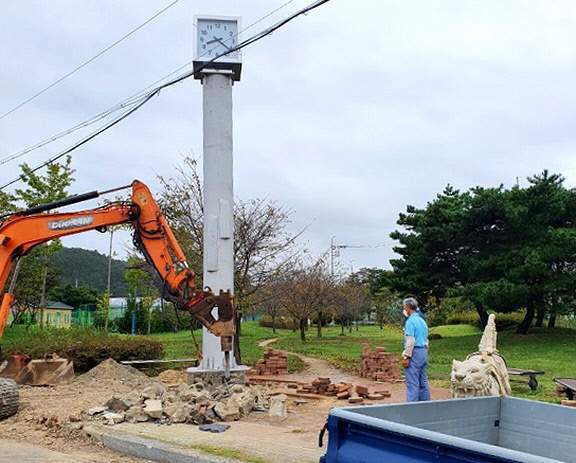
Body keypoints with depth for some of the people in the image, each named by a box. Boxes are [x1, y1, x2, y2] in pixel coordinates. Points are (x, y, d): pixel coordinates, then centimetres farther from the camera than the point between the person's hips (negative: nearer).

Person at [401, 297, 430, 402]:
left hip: (414, 353, -9)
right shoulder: (422, 321, 15)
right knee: (423, 382, 12)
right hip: (423, 352, 9)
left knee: (412, 383, -6)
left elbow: (410, 341, -18)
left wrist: (406, 357, -15)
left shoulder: (410, 321, -12)